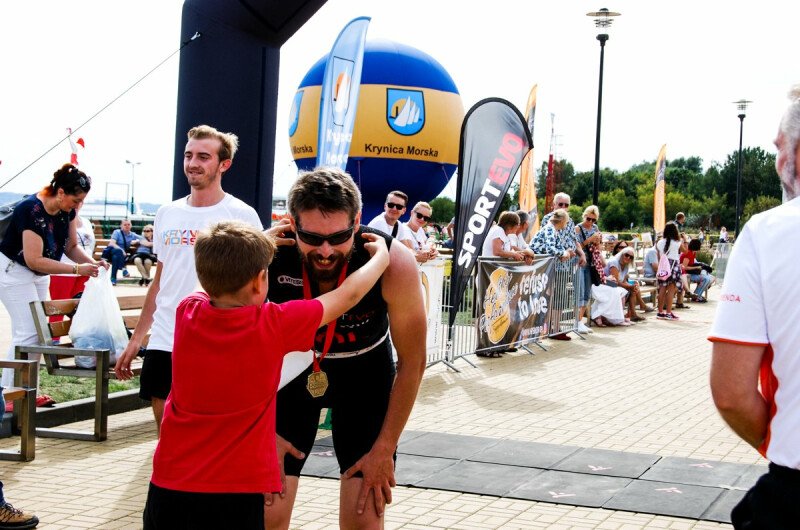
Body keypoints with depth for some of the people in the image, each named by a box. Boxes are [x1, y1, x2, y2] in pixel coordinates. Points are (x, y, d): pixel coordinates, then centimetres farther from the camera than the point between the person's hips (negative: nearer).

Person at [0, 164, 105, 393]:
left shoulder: (67, 210, -7)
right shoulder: (32, 211, -30)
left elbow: (72, 246, 3)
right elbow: (34, 260, -32)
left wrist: (92, 263, -16)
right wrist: (77, 269, -32)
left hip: (39, 275, 8)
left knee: (37, 332, 6)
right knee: (27, 333, -14)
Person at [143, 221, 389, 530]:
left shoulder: (187, 312, -3)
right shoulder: (274, 324, -12)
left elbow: (216, 279, 23)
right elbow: (348, 295, 3)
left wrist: (251, 249, 29)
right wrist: (381, 256, 19)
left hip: (168, 484, 4)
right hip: (235, 493, -4)